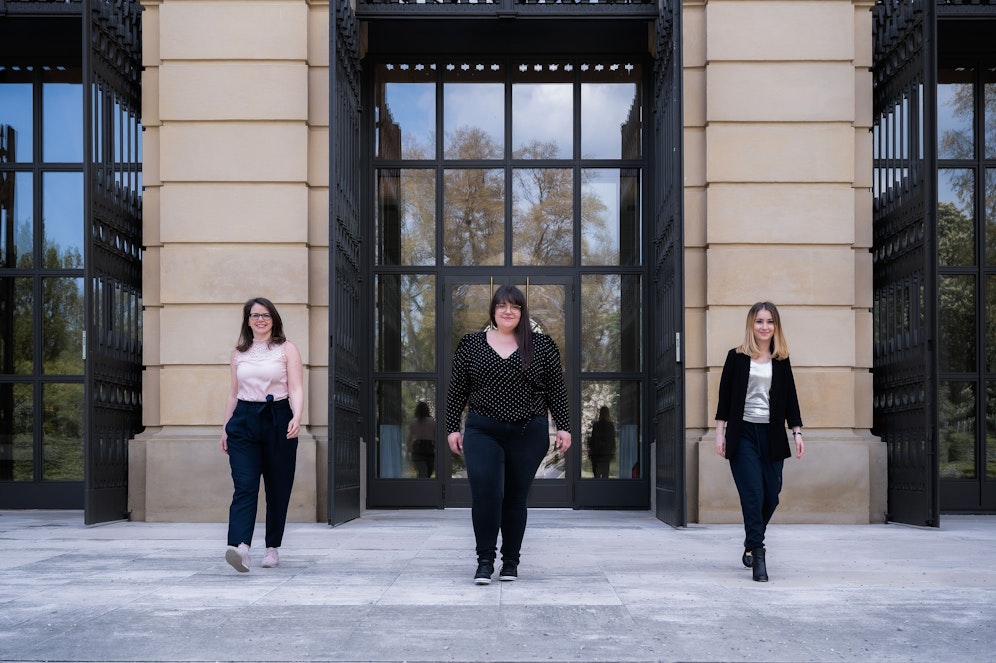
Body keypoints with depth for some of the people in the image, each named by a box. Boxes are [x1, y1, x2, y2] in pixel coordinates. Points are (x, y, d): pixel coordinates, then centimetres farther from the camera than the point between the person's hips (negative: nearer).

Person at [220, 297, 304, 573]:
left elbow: (296, 389, -5)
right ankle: (239, 546, -26)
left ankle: (272, 547, 17)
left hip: (278, 420, -2)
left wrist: (296, 418, -21)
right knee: (244, 486, -12)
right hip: (243, 421, 2)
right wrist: (226, 427, 16)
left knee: (278, 488, 4)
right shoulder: (239, 353, 14)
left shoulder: (286, 349, 4)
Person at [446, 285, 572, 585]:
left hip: (529, 433, 0)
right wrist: (452, 428, 6)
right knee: (485, 492, -12)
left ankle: (511, 561, 17)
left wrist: (564, 427, 1)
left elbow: (557, 389, 6)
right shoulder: (471, 345, 6)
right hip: (482, 432, 0)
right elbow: (456, 390, 9)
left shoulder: (541, 346, 4)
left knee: (516, 497, 5)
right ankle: (485, 560, -4)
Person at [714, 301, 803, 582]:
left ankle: (751, 543, 29)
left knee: (771, 496, 5)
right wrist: (720, 432, -2)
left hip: (772, 435, 3)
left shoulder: (781, 360, 10)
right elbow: (725, 396, 2)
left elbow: (790, 399, 11)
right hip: (743, 433, -3)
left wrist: (797, 432, 4)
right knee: (753, 495, -9)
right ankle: (757, 555, -6)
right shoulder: (737, 357, 2)